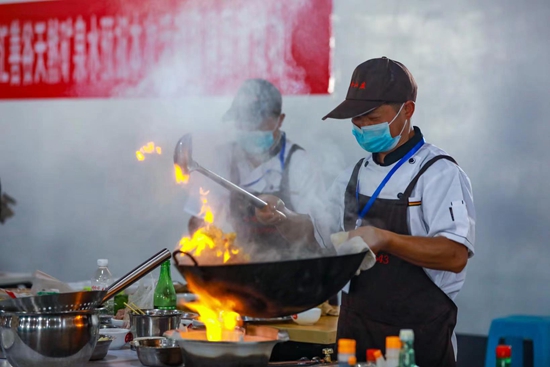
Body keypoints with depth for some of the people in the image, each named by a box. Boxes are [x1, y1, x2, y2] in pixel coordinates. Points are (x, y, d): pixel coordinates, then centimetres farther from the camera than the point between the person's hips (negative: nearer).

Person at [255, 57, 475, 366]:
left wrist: (384, 238, -29)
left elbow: (455, 255, -22)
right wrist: (284, 220, 1)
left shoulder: (439, 173, -12)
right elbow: (323, 238, 19)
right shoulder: (357, 175, 11)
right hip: (355, 329, 6)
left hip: (418, 337, -6)